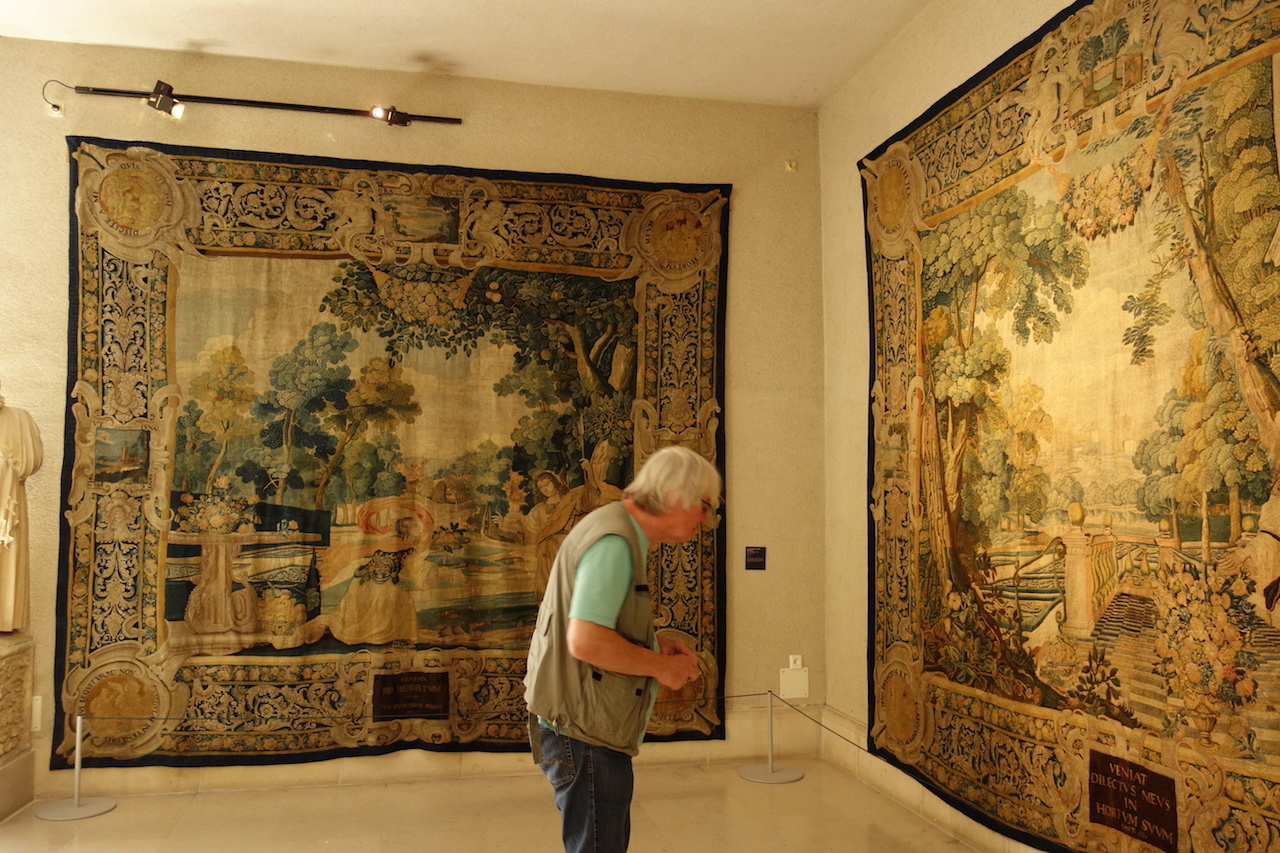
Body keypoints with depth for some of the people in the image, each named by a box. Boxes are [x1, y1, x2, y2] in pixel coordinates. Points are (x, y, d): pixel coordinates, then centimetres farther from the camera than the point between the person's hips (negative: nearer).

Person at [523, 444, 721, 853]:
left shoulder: (623, 532, 13)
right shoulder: (614, 543, -22)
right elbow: (585, 641, -30)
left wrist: (656, 642, 10)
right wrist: (660, 666, -18)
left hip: (592, 725, 11)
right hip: (585, 731, -11)